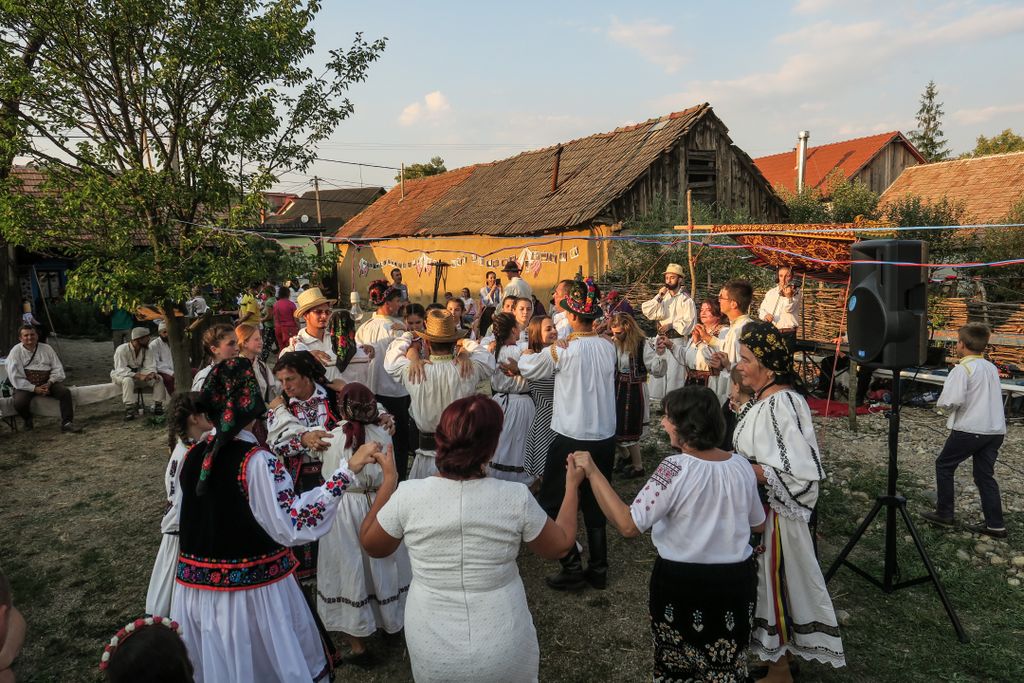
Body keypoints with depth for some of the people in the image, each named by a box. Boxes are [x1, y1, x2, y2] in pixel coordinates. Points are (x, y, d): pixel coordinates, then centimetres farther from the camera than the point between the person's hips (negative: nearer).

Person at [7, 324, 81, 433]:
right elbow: (15, 377, -8)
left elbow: (57, 368, 5)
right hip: (26, 385, -2)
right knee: (19, 402, -30)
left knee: (65, 391, -24)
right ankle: (28, 420, 5)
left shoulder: (46, 348, 6)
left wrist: (49, 383, -13)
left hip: (47, 382, 2)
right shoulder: (15, 352, -3)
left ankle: (67, 423, -19)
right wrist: (34, 388, -17)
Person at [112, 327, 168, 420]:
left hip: (139, 374, 5)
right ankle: (129, 409, -39)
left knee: (158, 379, -16)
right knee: (128, 380, -39)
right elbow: (120, 370, -31)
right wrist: (138, 376, -42)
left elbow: (148, 366, -10)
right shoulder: (122, 349, -22)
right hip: (121, 375, -5)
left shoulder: (146, 349, -4)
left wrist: (152, 373, -34)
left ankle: (158, 405, -14)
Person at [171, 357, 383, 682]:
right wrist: (348, 470, -32)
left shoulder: (192, 456, -4)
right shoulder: (257, 462, -23)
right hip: (252, 588, -5)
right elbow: (294, 526, -29)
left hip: (196, 585, 5)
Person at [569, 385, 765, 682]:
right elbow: (758, 525, 7)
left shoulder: (675, 469, -25)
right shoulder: (741, 465, -7)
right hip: (737, 579, 5)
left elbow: (628, 525, -26)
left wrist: (592, 473, -25)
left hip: (680, 582, -4)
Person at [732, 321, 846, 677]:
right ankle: (768, 652, 38)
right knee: (766, 581, 20)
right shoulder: (765, 399, 4)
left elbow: (804, 471, -29)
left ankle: (779, 667, 28)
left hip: (772, 514, -9)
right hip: (757, 509, 9)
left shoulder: (780, 405, -26)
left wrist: (745, 472, -27)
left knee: (774, 581, 8)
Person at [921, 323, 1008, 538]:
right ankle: (995, 525, 11)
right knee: (985, 475, 12)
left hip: (969, 430, -7)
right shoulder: (991, 368, 12)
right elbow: (986, 398, 19)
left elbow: (951, 401, -22)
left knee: (944, 465, 10)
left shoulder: (962, 369, -13)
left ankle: (944, 513, 15)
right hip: (995, 430, 7)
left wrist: (940, 403, -1)